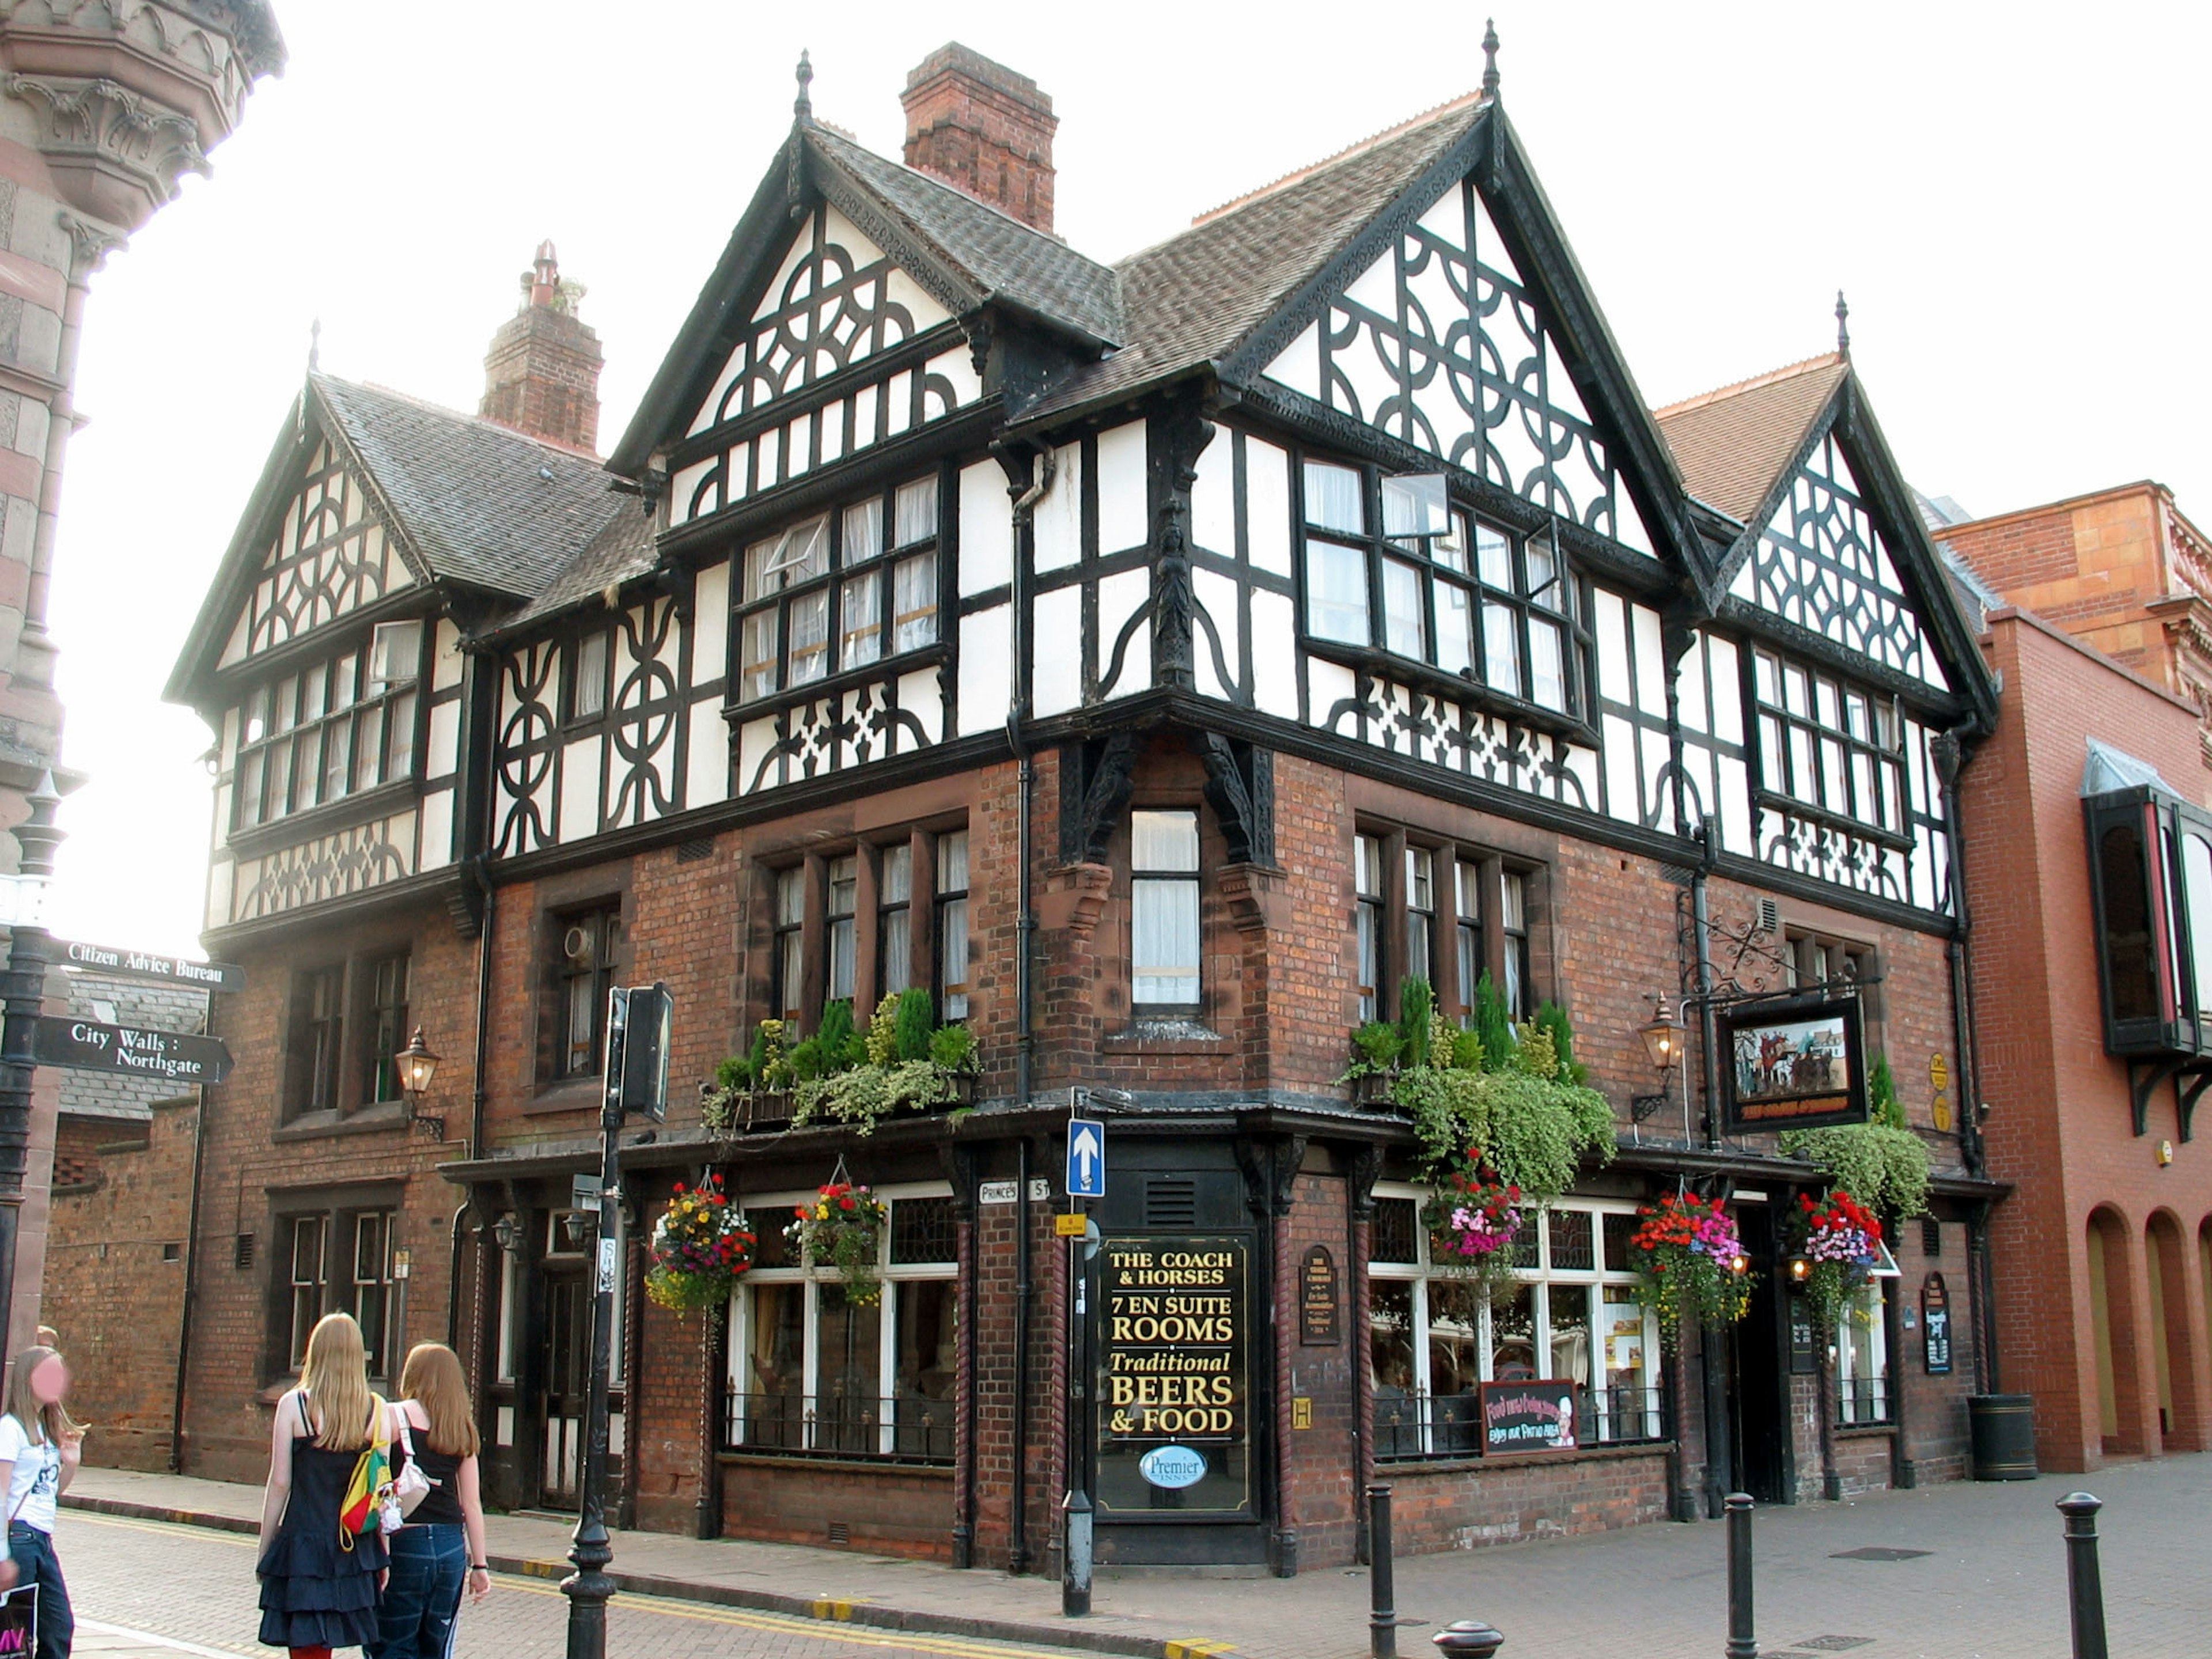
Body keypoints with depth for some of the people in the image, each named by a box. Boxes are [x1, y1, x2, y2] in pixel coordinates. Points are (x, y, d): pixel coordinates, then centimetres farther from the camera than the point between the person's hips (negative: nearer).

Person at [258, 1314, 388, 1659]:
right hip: (355, 1549, 3)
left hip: (302, 1547, -3)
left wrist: (265, 1551, 5)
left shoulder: (293, 1404, -6)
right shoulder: (376, 1409, -2)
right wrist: (383, 1557, 8)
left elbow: (280, 1483, -5)